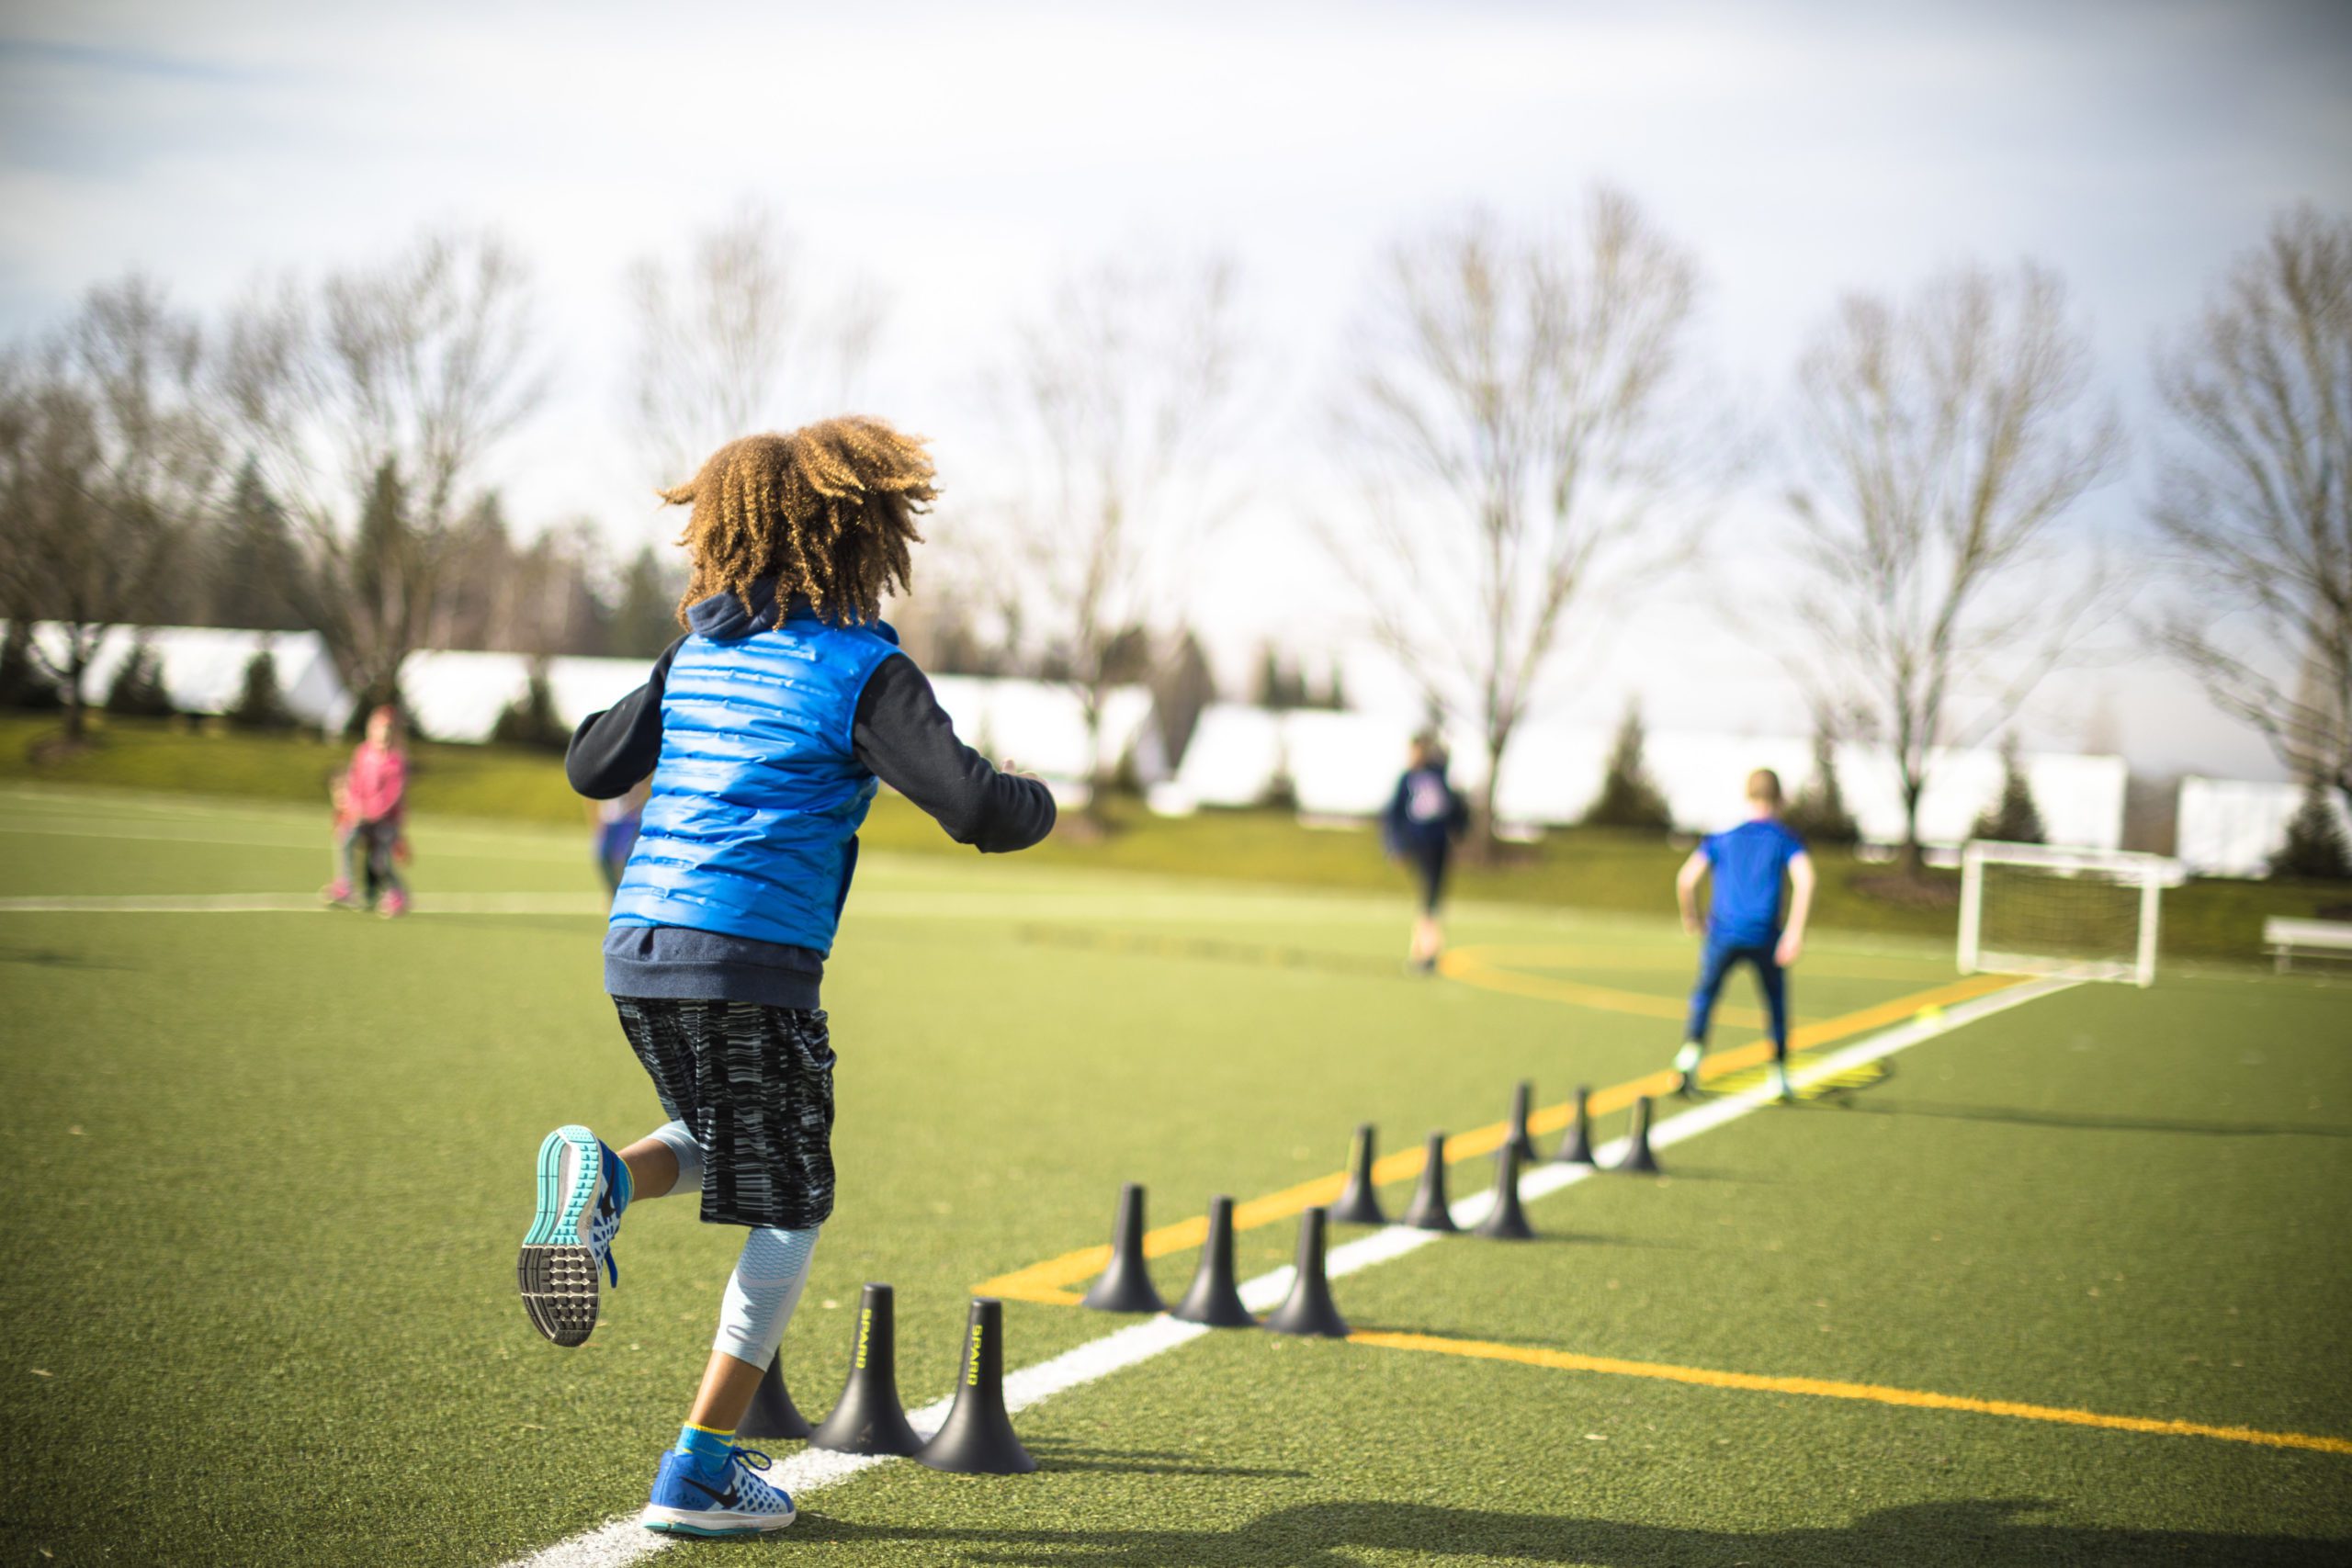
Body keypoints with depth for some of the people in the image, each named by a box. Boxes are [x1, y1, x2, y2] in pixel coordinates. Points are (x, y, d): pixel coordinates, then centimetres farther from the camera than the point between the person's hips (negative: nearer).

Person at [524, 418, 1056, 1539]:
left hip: (636, 949, 6)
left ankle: (604, 1180, -4)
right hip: (751, 960, -6)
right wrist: (1036, 803, 8)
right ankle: (698, 1471, 7)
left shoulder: (699, 650, 13)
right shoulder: (865, 669, -6)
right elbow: (974, 808, -14)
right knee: (788, 1214, 8)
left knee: (726, 1148, 29)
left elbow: (591, 767, 21)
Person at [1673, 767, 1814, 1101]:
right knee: (1776, 1001, 17)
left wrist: (1690, 916, 16)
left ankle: (1692, 1047, -13)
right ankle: (1779, 1072, 17)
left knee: (1704, 993, 13)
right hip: (1764, 936, 0)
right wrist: (1795, 932, -14)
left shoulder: (1721, 838, 10)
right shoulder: (1786, 839, 7)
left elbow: (1686, 879, -1)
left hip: (1723, 933, 0)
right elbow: (1804, 880, -11)